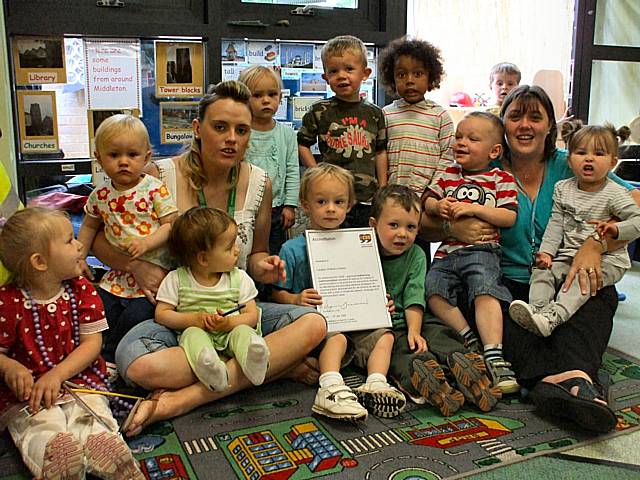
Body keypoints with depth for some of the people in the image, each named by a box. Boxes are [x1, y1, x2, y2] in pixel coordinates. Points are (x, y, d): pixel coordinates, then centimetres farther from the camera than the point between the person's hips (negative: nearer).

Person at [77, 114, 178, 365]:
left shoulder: (155, 189, -10)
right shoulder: (100, 195, 4)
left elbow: (171, 224, -12)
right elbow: (89, 225, 21)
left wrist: (147, 243, -26)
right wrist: (79, 258, 16)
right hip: (118, 276, 5)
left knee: (135, 316, -19)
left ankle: (110, 358, 6)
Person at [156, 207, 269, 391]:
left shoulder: (239, 278, 5)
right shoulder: (176, 280, 1)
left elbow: (252, 315, 2)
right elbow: (161, 314, 2)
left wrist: (229, 323, -18)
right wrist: (193, 319, -14)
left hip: (231, 332, 1)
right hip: (197, 332, 0)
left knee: (243, 331, -28)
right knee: (192, 333, -30)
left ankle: (252, 361, -58)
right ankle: (208, 364, -57)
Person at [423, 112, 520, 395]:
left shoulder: (501, 180, 6)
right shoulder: (448, 175, 20)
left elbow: (509, 217, -5)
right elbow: (427, 201, 19)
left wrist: (473, 209, -13)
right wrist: (438, 206, -5)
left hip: (481, 251, -5)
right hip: (447, 251, 5)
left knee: (484, 291, -29)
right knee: (432, 290, -18)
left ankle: (494, 357, -31)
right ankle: (471, 339, -11)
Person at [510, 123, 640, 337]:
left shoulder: (615, 193, -7)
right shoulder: (562, 189, 7)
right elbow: (556, 224, 8)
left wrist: (616, 229, -29)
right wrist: (546, 251, -3)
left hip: (607, 258, -5)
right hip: (569, 255, 6)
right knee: (541, 271, -13)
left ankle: (554, 316, -45)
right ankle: (538, 308, -31)